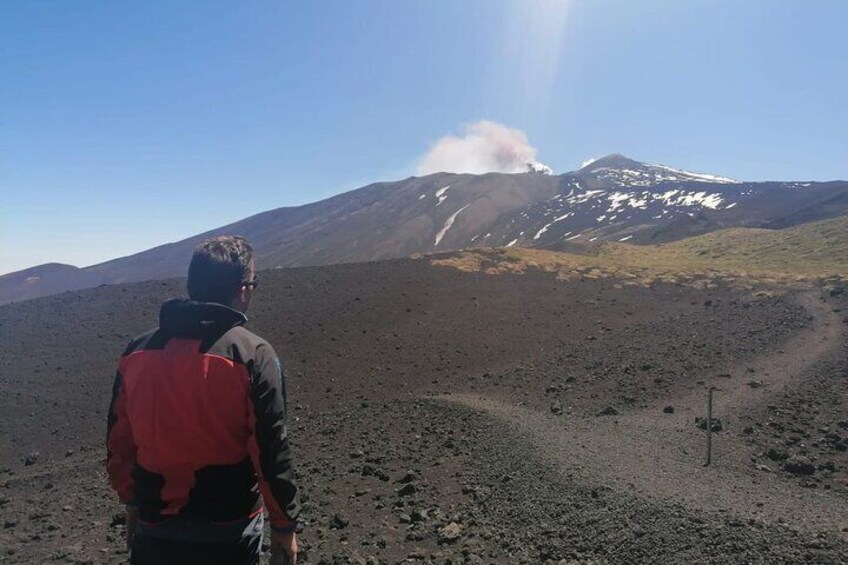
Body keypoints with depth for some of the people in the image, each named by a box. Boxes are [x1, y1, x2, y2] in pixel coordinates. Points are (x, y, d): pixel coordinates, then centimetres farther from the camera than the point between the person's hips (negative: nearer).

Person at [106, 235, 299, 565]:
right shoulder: (252, 355, -17)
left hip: (155, 530, 3)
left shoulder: (137, 352, -3)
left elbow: (118, 443, 6)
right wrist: (284, 525, -3)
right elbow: (271, 452, -16)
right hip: (228, 533, -3)